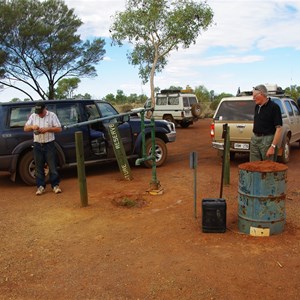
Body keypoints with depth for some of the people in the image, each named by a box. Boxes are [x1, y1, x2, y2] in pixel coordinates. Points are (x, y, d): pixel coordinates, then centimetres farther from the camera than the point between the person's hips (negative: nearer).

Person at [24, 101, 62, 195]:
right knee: (39, 167, 7)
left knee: (52, 166, 0)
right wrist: (32, 127, -13)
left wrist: (48, 129, -18)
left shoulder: (52, 115, -2)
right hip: (37, 145, 3)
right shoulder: (33, 116, 7)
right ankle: (40, 186, 15)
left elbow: (59, 129, -4)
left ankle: (55, 185, 9)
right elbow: (25, 128, 8)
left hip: (49, 144, -3)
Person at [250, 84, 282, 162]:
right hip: (255, 138, 7)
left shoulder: (274, 107, -13)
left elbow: (278, 128, -17)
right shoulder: (257, 106, 10)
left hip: (267, 139, -7)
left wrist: (273, 146, -22)